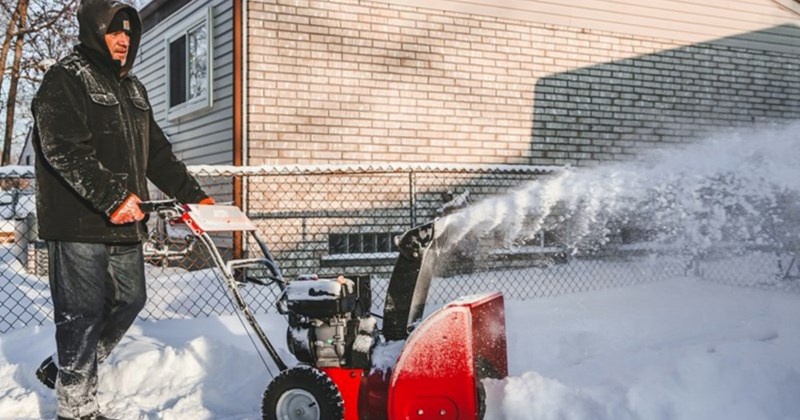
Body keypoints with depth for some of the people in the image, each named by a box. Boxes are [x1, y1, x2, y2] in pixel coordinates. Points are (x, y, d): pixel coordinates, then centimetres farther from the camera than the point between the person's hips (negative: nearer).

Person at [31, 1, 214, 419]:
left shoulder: (132, 88, 21)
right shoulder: (64, 80, -6)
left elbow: (157, 152, 22)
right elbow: (64, 150, -18)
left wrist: (194, 195, 14)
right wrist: (111, 198, -24)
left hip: (124, 224, 8)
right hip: (78, 224, -8)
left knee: (129, 300, 14)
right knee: (83, 313, -2)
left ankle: (64, 369, 33)